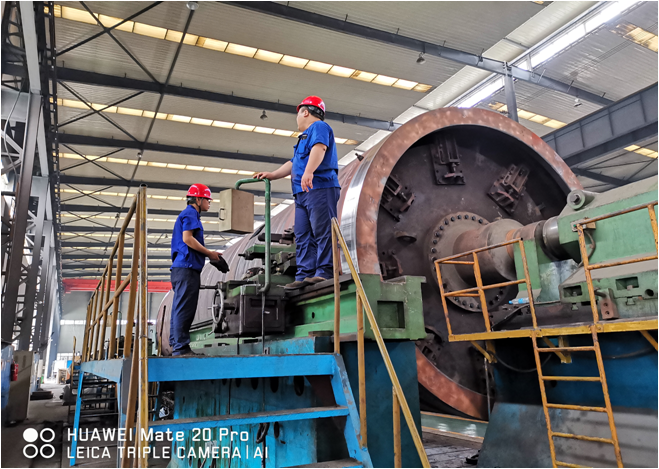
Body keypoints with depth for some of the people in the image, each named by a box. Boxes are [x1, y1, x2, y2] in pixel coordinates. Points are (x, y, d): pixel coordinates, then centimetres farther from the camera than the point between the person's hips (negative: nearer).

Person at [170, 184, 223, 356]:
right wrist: (209, 253, -9)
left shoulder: (188, 214, 27)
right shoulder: (190, 213, -3)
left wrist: (209, 255, 19)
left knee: (181, 309, 10)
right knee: (184, 309, -11)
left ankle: (176, 346, 14)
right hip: (187, 267, -11)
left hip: (182, 268, 11)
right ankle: (181, 348, -10)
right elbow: (187, 238, -16)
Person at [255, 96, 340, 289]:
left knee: (322, 232, -13)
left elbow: (319, 148, -19)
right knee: (303, 236, 3)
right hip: (303, 193, 10)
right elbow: (293, 163, 39)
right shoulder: (306, 136, 33)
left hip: (320, 188, -10)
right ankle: (304, 275, 1)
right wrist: (272, 175, 36)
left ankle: (324, 272, -13)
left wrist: (309, 172, -34)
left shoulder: (319, 126, 3)